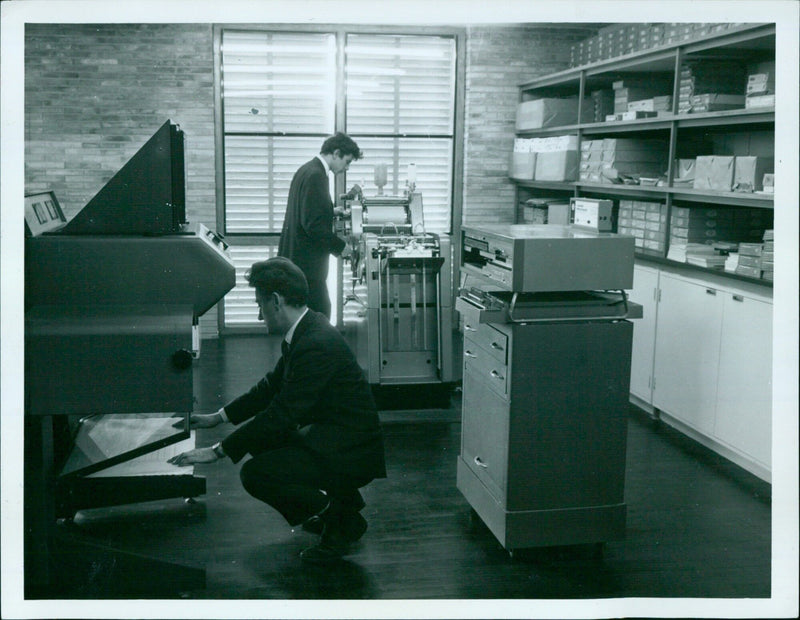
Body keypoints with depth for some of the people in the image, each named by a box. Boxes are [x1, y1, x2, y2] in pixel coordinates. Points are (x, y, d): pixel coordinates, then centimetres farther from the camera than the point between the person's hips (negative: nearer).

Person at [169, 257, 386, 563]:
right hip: (331, 435, 10)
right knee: (260, 440, 16)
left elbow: (282, 415, -25)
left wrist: (218, 451, -20)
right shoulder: (306, 331, 6)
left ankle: (341, 519, -1)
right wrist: (218, 417, 20)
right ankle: (336, 503, 20)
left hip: (352, 454, -10)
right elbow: (272, 386, 19)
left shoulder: (316, 344, -25)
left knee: (256, 473, -19)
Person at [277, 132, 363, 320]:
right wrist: (341, 246, -12)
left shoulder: (306, 170, 15)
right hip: (307, 263, -11)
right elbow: (313, 224, -22)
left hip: (296, 258, 11)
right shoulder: (315, 175, -17)